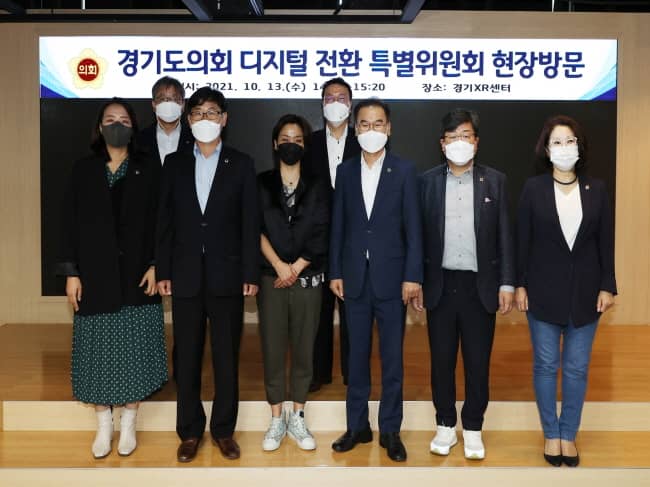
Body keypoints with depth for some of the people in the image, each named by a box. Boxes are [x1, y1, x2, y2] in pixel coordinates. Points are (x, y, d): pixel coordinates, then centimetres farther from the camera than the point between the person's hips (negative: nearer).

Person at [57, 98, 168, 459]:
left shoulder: (148, 172, 3)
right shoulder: (83, 171, 6)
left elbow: (159, 223, 1)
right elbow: (70, 224, 3)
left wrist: (156, 266, -9)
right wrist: (71, 272, -3)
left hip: (136, 276, -1)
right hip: (95, 277, 1)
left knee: (133, 349, 4)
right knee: (99, 349, 5)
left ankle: (128, 425, 17)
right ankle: (104, 426, 19)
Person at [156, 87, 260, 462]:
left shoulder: (241, 164, 3)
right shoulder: (174, 163, 7)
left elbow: (250, 223, -1)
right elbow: (165, 221, 6)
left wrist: (251, 274, -6)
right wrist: (164, 272, 1)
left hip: (227, 275, -1)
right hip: (186, 275, 2)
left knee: (227, 358, 6)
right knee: (188, 358, 8)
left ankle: (224, 429, 21)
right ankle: (190, 431, 21)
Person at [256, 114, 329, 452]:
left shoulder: (317, 188, 8)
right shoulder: (261, 184, 7)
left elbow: (320, 236, 0)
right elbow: (256, 229, -2)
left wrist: (295, 269, -8)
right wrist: (279, 265, -12)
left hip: (307, 280, 0)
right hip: (271, 280, 0)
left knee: (303, 350, 4)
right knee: (272, 350, 3)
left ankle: (297, 420, 16)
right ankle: (276, 420, 14)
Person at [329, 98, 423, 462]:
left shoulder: (405, 171, 0)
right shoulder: (345, 171, 7)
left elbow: (413, 227, -3)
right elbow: (339, 225, 7)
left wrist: (412, 276, -9)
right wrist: (335, 272, 3)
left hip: (391, 277, -2)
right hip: (355, 278, 3)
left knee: (392, 358, 6)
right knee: (357, 356, 10)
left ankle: (391, 430, 17)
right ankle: (358, 426, 22)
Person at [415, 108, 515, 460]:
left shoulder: (494, 181, 3)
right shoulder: (427, 181, 4)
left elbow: (504, 236, 3)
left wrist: (507, 284, -2)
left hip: (480, 285, 0)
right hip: (440, 284, 1)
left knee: (478, 362, 6)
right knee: (441, 359, 8)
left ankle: (473, 429, 22)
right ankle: (445, 426, 23)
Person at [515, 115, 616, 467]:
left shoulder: (596, 189, 2)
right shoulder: (533, 188, -2)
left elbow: (606, 242, 4)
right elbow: (522, 241, -1)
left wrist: (607, 287, -1)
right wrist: (519, 285, -4)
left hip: (584, 292, 1)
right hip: (544, 291, -1)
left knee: (577, 369, 8)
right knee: (546, 365, 8)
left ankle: (569, 434, 22)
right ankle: (551, 434, 22)